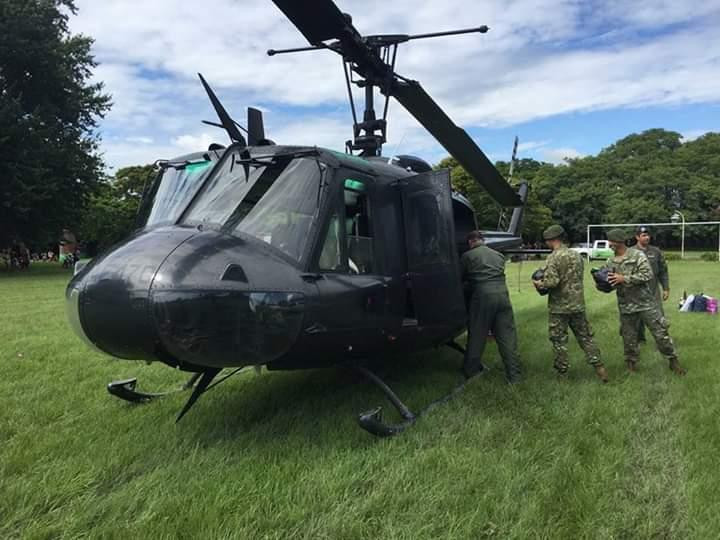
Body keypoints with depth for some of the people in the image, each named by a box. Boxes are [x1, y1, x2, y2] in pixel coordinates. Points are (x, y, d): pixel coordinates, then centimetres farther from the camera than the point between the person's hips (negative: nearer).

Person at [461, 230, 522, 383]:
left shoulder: (467, 256, 6)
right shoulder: (498, 255, 20)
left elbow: (461, 278, 14)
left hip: (482, 296, -3)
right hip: (502, 294, 4)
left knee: (477, 336, 9)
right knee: (507, 336, 6)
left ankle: (471, 370, 22)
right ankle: (514, 374, 8)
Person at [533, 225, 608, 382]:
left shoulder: (554, 257, -15)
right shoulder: (576, 255, 6)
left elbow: (552, 282, -23)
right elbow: (578, 277, 16)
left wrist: (539, 284, -3)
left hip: (559, 306, -6)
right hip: (578, 304, 6)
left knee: (559, 339, 7)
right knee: (585, 337, 14)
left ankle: (562, 370, 15)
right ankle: (598, 366, 12)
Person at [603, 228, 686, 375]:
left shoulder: (637, 255, -9)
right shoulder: (610, 262, 4)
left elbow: (647, 275, -19)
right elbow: (609, 285, 9)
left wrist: (624, 278, -23)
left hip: (645, 302, -3)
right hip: (625, 306, 4)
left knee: (660, 332, 2)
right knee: (629, 337, 11)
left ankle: (673, 360, 20)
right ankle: (631, 362, 28)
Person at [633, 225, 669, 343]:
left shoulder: (656, 251, 6)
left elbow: (663, 271, 11)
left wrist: (666, 288, 8)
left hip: (654, 291, 2)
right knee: (638, 318, 7)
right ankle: (640, 340, 24)